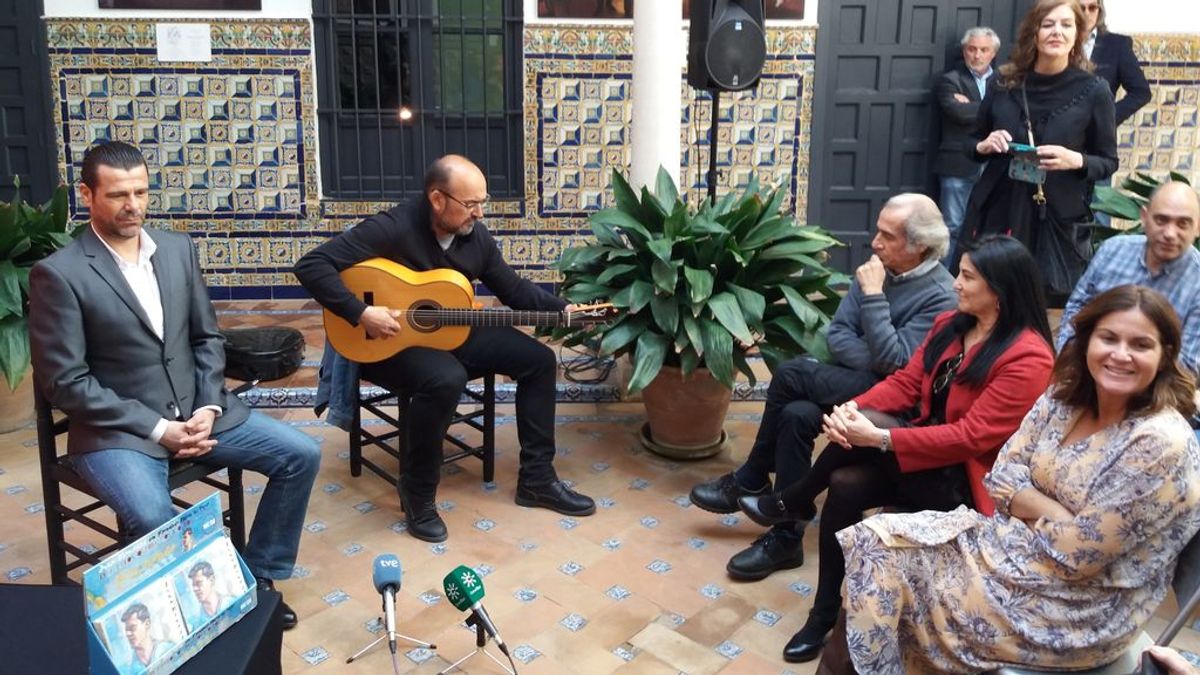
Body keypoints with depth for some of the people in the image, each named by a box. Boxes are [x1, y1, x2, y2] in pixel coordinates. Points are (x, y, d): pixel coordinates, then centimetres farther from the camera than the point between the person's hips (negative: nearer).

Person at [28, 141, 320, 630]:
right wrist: (156, 428, -16)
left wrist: (208, 407, -6)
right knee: (154, 521, -33)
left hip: (197, 410, 6)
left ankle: (258, 578, 10)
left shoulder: (179, 248, 6)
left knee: (301, 456, -6)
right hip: (117, 429, -5)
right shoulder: (58, 274, -11)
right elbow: (65, 383, -13)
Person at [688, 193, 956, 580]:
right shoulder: (877, 270, 4)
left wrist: (873, 296, -23)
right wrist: (875, 363, -17)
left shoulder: (940, 296, -16)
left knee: (793, 374, -25)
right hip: (859, 383, 7)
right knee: (796, 414, -24)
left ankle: (751, 481, -8)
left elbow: (895, 363, -24)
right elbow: (837, 334, 2)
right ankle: (786, 538, -15)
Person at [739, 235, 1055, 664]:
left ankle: (792, 502, -3)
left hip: (964, 480, -7)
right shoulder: (949, 325, 6)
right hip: (924, 460, 7)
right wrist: (852, 407, -19)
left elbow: (972, 437, -25)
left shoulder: (1027, 357, -20)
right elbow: (906, 382, 3)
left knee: (868, 425, -27)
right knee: (844, 486, -22)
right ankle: (826, 614, -6)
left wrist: (878, 437, -29)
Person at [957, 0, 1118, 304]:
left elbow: (1109, 162, 3)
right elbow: (975, 143, 16)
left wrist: (1076, 160, -16)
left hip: (1059, 220, -2)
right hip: (997, 211, 2)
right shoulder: (1004, 84, 4)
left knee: (1051, 306, -4)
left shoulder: (1093, 91, -2)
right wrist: (984, 146, -6)